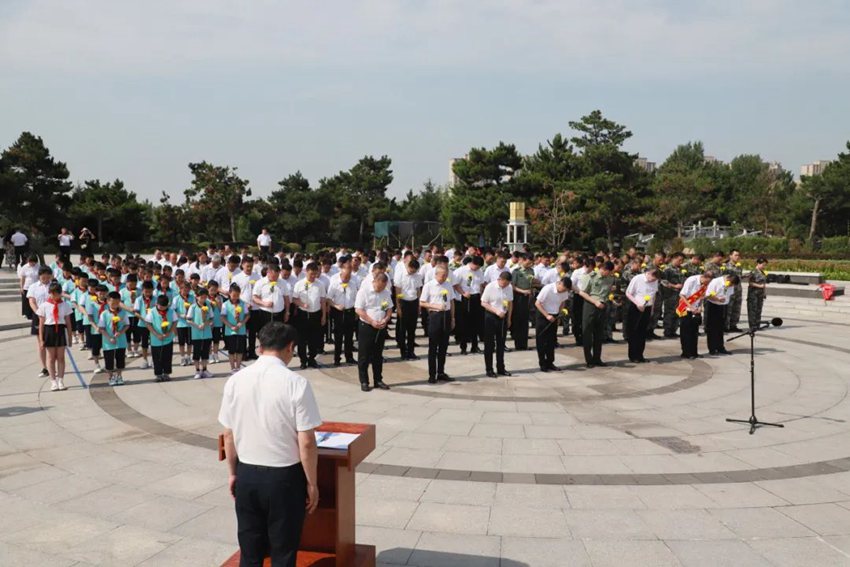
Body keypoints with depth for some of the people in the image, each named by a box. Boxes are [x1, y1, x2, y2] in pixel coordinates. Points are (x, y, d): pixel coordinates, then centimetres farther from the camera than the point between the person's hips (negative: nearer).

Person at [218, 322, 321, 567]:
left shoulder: (235, 380, -4)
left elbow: (228, 435, 4)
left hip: (246, 474, 4)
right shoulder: (296, 383, -17)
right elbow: (306, 442, -15)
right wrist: (312, 483, -3)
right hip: (284, 476, -4)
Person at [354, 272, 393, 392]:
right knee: (364, 356, 2)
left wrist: (385, 320, -8)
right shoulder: (364, 291, -10)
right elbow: (358, 310, -13)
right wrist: (372, 321, -18)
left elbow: (389, 309, 12)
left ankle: (378, 380, 22)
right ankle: (364, 382, 11)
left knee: (378, 355, 13)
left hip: (381, 328, 5)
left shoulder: (386, 292, 6)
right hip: (366, 327, -5)